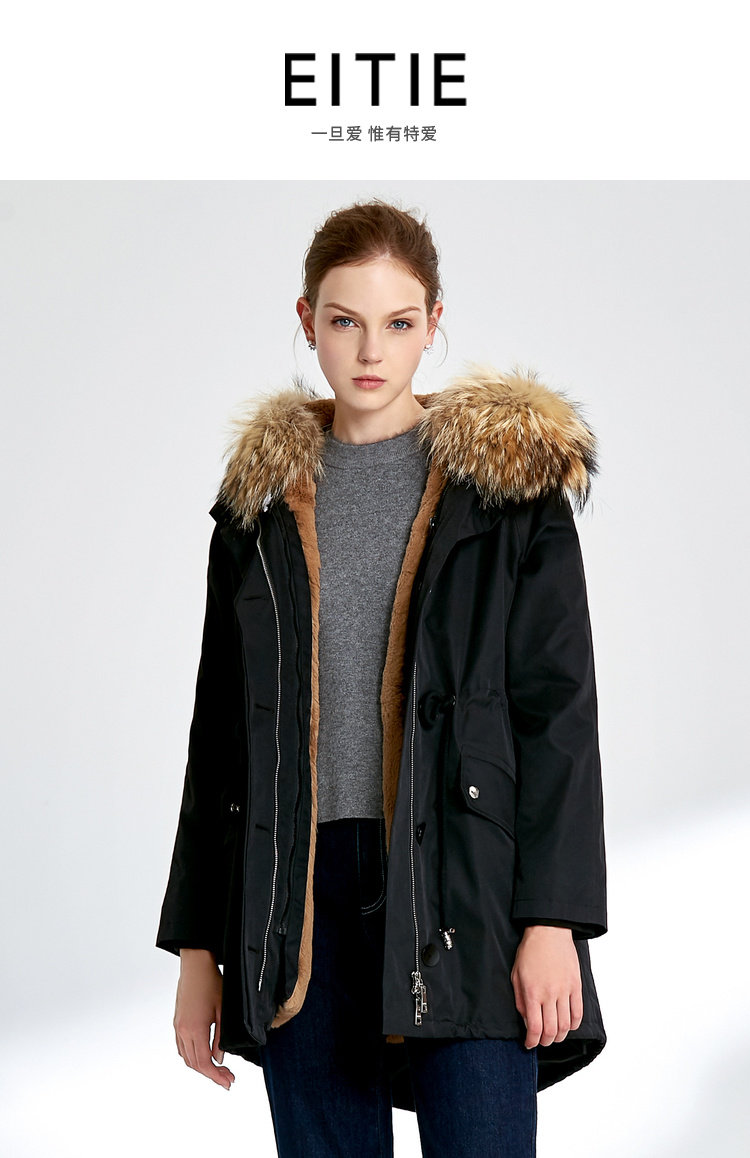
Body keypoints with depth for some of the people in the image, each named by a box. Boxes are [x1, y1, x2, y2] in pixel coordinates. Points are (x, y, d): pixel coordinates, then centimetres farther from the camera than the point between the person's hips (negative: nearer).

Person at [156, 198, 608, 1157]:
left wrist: (552, 919, -10)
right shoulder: (263, 497, 12)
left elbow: (558, 707, -1)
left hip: (463, 885, -3)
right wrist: (198, 943, 10)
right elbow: (220, 728, 13)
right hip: (298, 894, 3)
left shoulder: (511, 480, 3)